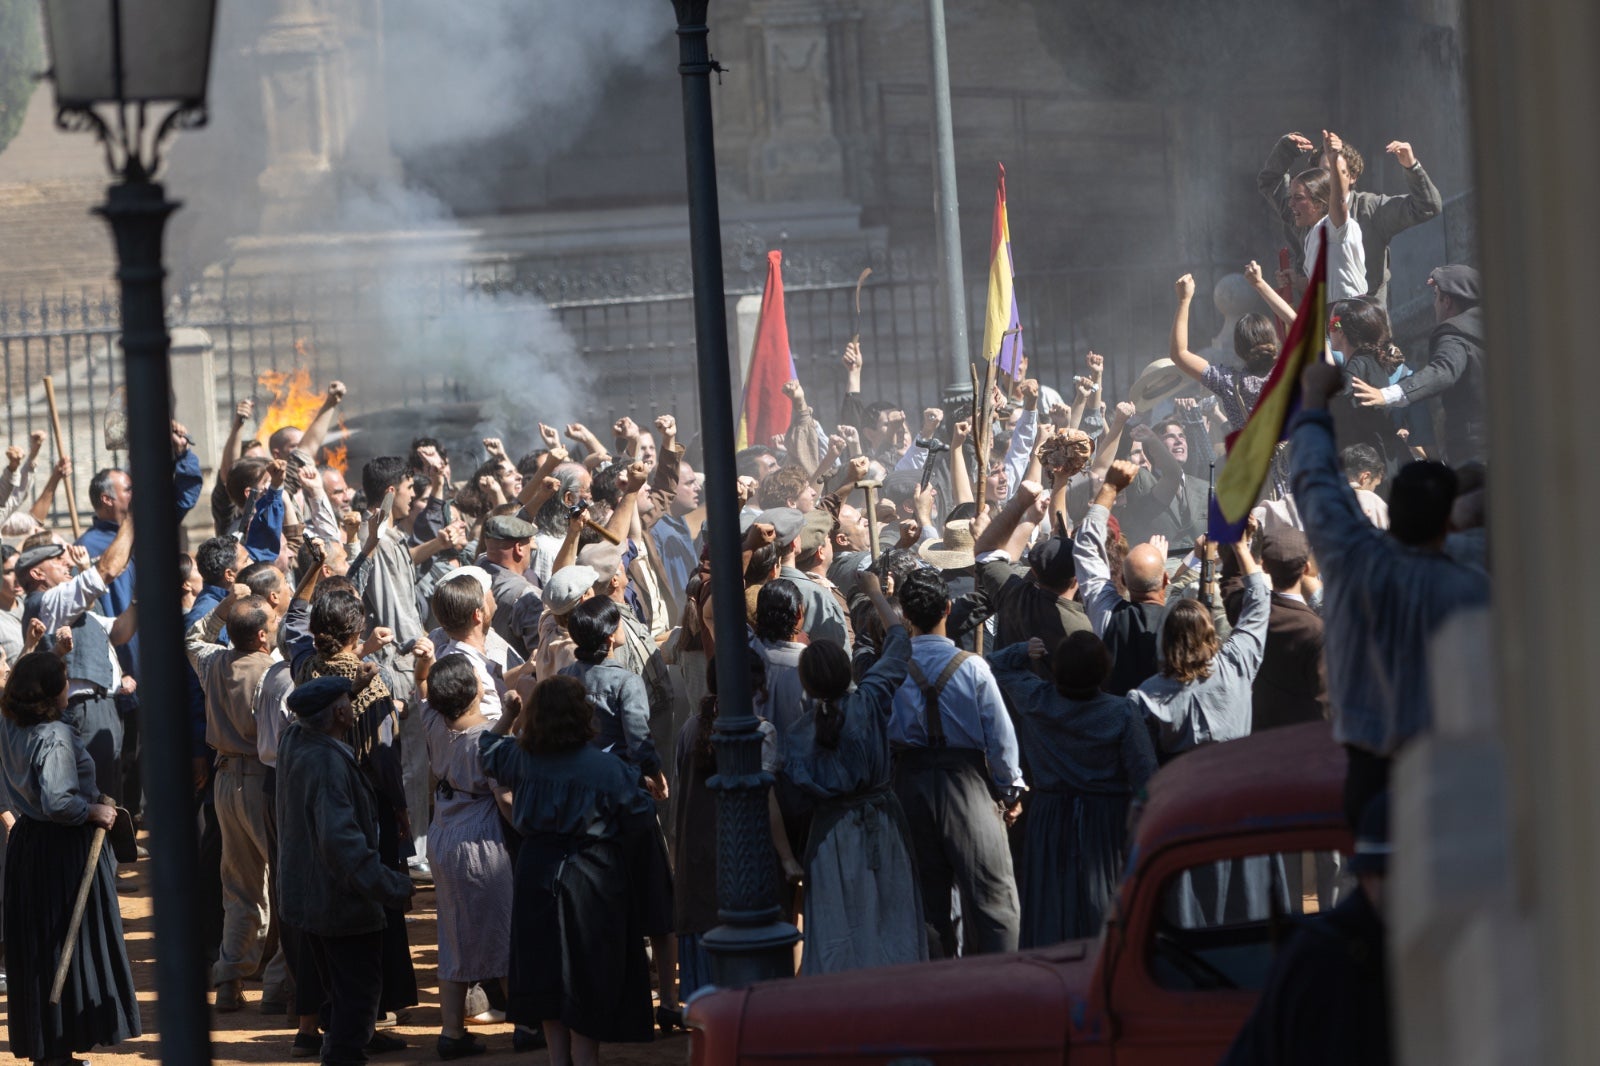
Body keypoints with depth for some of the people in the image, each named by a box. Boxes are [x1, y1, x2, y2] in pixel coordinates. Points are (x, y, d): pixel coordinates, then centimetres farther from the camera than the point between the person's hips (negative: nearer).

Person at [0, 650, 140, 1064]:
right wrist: (93, 811, -15)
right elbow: (56, 801, -29)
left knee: (34, 944, 14)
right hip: (64, 850, -8)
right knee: (70, 940, 0)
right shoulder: (55, 737, -22)